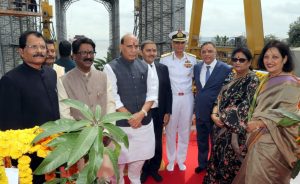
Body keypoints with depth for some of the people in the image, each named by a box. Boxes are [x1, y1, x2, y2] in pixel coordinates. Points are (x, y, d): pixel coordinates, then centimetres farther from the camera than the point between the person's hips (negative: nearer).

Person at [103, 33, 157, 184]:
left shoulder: (145, 67, 6)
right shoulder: (110, 68, -8)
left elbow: (152, 93, 2)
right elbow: (112, 98, -13)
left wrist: (141, 113, -12)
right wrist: (130, 117, -13)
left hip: (144, 122, 5)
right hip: (121, 124, -4)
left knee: (140, 158, 18)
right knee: (120, 160, 8)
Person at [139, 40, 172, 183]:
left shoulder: (163, 68, 3)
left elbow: (168, 91, 6)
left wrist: (167, 112, 2)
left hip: (158, 112, 3)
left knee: (157, 144, 15)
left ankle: (154, 169, 36)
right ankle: (143, 170, 34)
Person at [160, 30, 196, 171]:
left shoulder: (192, 59, 2)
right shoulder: (165, 58, -5)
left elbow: (195, 77, 13)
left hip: (187, 98, 2)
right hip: (171, 98, -2)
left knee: (185, 130, 11)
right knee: (170, 130, 7)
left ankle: (181, 159, 28)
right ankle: (171, 160, 25)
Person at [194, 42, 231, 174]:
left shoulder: (226, 69, -14)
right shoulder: (196, 67, 2)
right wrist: (197, 105, 9)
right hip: (200, 111, 5)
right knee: (201, 140, 20)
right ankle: (202, 163, 42)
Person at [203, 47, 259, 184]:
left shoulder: (252, 80, -11)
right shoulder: (230, 76, 10)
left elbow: (245, 106, -17)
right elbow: (220, 97, 9)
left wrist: (223, 118, -16)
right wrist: (214, 114, -7)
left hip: (236, 127, -6)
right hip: (222, 125, 6)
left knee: (230, 159, 6)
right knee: (218, 155, 15)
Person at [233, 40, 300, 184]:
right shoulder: (267, 80, 11)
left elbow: (285, 115, -19)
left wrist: (259, 123, -25)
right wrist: (253, 123, 10)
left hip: (273, 141, -8)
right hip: (259, 138, 8)